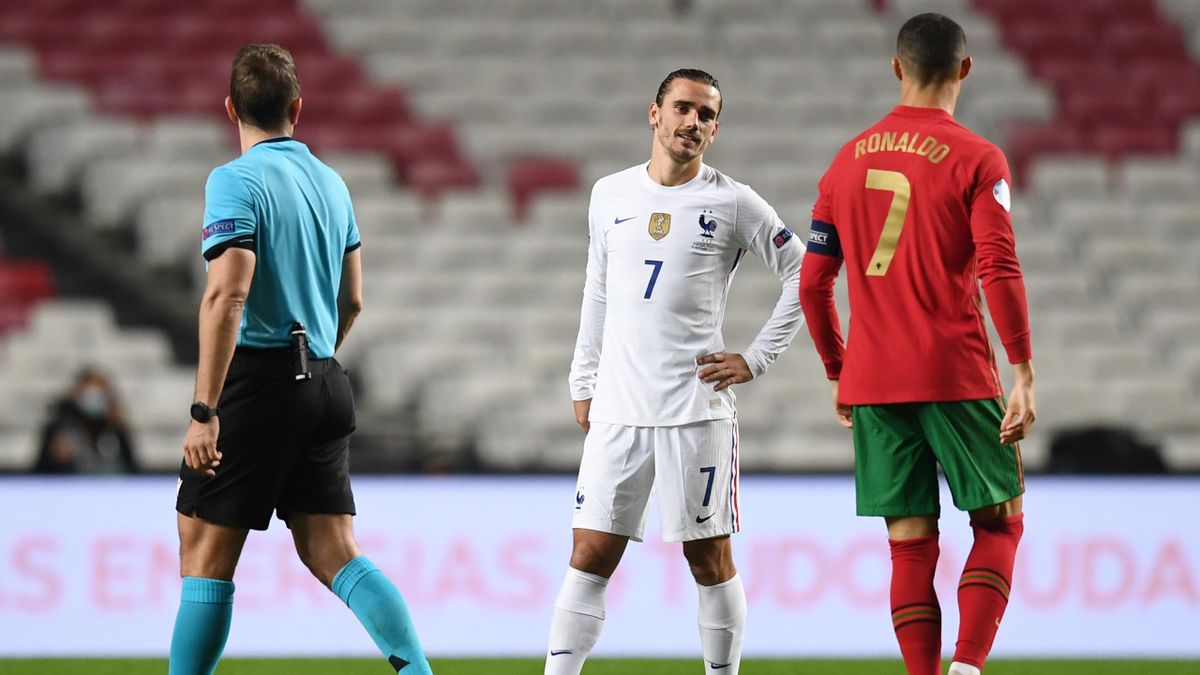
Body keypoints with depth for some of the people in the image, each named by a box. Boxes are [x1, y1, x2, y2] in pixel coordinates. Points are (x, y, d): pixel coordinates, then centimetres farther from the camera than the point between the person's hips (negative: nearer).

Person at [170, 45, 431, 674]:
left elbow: (227, 295, -21)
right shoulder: (331, 183, 13)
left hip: (257, 380, -7)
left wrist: (204, 411, -22)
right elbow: (351, 301, 20)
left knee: (205, 553, 0)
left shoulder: (235, 181, -10)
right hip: (323, 381, 7)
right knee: (334, 553, 5)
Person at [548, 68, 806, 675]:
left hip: (697, 408, -3)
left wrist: (755, 359, -1)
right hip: (617, 409, 3)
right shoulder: (610, 195, 11)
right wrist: (583, 384, 18)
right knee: (590, 556, 0)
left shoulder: (733, 203, 0)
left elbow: (803, 276, 4)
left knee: (709, 558, 0)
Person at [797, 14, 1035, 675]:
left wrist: (839, 373, 22)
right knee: (998, 523, 7)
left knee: (911, 545, 6)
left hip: (871, 381, 4)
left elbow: (813, 283, 12)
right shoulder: (976, 160, -4)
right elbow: (999, 270, -14)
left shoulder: (846, 161, 10)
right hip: (957, 375, -4)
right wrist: (1023, 373, -13)